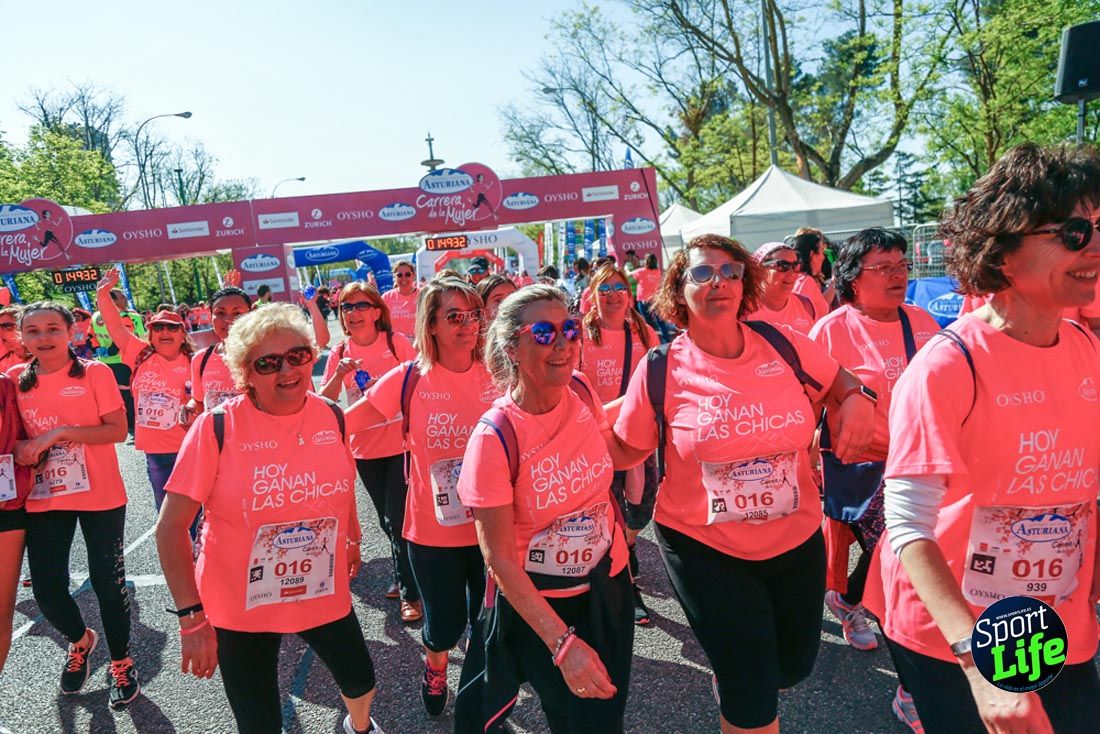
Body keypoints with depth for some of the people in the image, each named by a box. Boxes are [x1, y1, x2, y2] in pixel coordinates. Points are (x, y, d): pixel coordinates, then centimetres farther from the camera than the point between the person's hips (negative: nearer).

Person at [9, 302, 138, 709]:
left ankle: (121, 664, 24)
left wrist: (60, 433, -22)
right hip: (44, 499, 4)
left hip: (99, 497, -3)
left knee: (108, 582, 3)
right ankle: (80, 641, 38)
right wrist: (20, 448, -7)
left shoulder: (94, 373, -7)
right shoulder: (16, 379, 4)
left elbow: (118, 430, -12)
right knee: (47, 589, 5)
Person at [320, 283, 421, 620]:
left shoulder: (396, 343, -8)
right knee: (387, 519, 18)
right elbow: (324, 402, -4)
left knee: (397, 518, -4)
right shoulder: (340, 353, 0)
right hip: (365, 448, 4)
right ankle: (404, 576, 37)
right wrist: (339, 375, -21)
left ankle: (410, 592, 11)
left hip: (401, 443, -4)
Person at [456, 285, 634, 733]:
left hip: (609, 586, 4)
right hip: (538, 605, -4)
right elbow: (497, 558, -22)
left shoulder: (582, 393, -11)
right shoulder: (495, 437, -26)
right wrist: (563, 643, -26)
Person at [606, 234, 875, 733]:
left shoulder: (783, 346, -7)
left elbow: (839, 379, 11)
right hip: (705, 548, -3)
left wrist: (858, 400, -10)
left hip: (797, 540, 4)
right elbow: (625, 450, -3)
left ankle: (728, 677, 55)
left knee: (794, 667, 23)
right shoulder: (660, 373, -13)